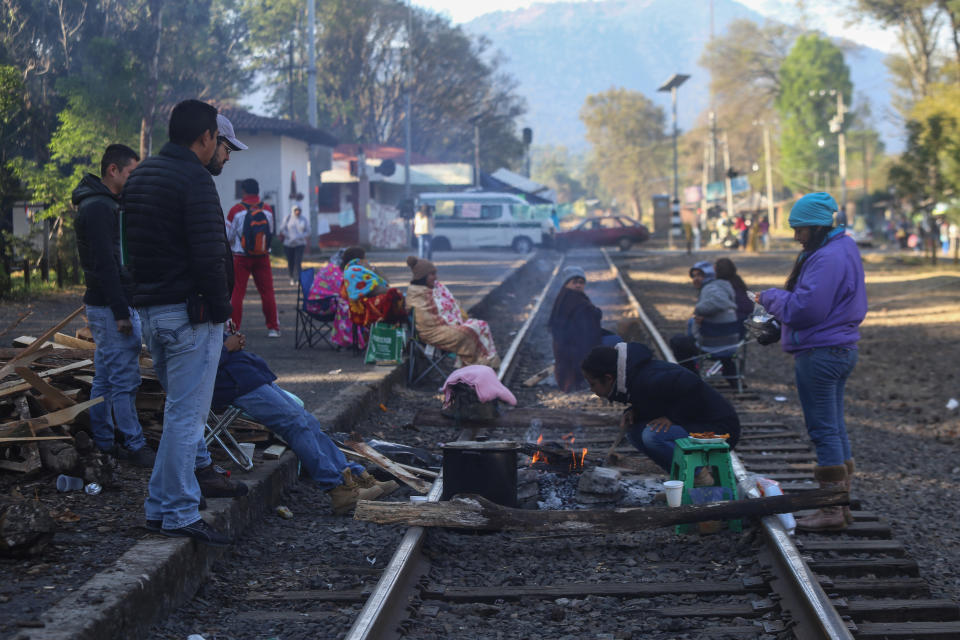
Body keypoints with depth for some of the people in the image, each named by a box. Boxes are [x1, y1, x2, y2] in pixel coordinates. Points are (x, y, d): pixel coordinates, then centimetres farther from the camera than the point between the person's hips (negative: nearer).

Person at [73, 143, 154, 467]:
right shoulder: (99, 208, -17)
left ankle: (102, 442, 20)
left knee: (104, 377, 14)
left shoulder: (103, 205, 17)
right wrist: (121, 312, -23)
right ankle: (135, 446, -2)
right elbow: (104, 264, -22)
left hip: (103, 305, 11)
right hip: (111, 306, -11)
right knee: (124, 380, -6)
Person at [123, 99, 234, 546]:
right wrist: (220, 308, -12)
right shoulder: (194, 179, -15)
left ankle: (162, 501, 23)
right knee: (186, 413, -4)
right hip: (189, 312, -9)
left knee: (179, 409, 20)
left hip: (149, 309, 9)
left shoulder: (139, 176, 15)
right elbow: (209, 256, -21)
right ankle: (179, 513, -1)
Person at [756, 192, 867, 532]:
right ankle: (841, 504, 22)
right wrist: (781, 299, 5)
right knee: (836, 430, 15)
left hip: (820, 355, -11)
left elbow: (804, 310, -24)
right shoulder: (843, 249, 15)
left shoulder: (827, 259, -19)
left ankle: (831, 512, -1)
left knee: (824, 431, -5)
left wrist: (771, 297, -7)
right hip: (841, 348, 11)